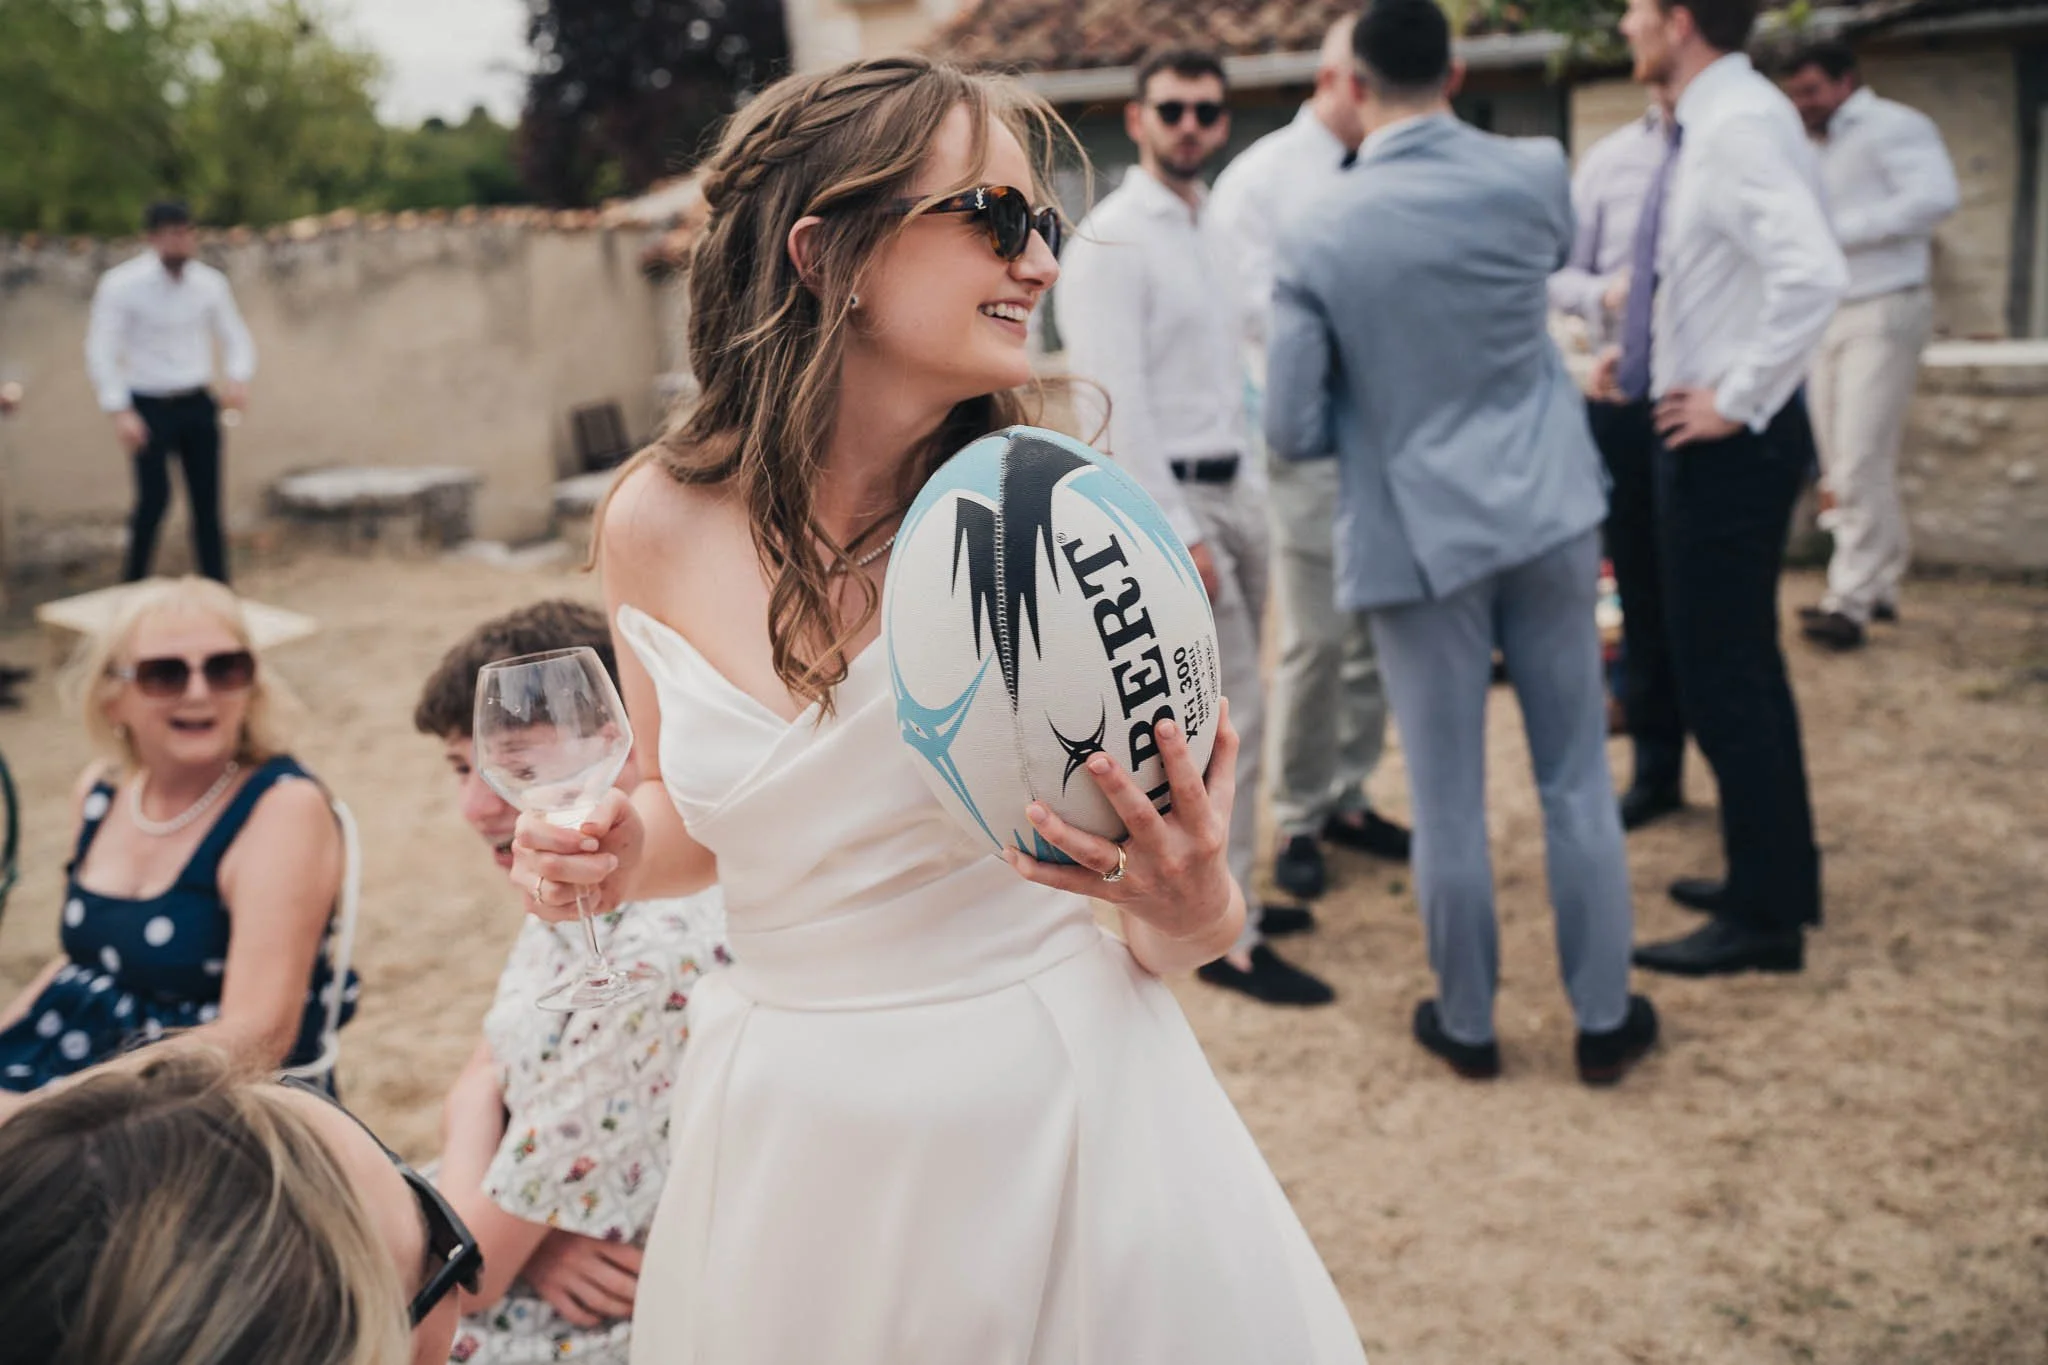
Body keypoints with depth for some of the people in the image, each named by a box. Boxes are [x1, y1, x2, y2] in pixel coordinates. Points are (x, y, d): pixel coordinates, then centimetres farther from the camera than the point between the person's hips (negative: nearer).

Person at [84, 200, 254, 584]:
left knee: (207, 502, 3)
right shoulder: (121, 285, -9)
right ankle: (133, 590, 7)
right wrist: (119, 412, -19)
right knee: (154, 499, -11)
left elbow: (235, 337, 11)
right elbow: (101, 350, -9)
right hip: (150, 406, -3)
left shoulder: (210, 283, 2)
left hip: (198, 404, 4)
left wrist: (237, 379, -10)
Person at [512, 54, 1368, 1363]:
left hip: (1056, 1107, -2)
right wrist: (613, 855, -8)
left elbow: (1182, 936, -6)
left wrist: (1191, 905, -28)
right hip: (788, 1126, 3)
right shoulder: (658, 525, -7)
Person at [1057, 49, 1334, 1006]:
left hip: (1236, 490, 8)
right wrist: (1177, 533, -21)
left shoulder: (1207, 228, 14)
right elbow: (1111, 402, -18)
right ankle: (1225, 937, 1)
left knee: (1218, 713, 13)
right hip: (1171, 498, -8)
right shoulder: (1111, 241, -12)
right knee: (1234, 717, -8)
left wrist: (1253, 486, 13)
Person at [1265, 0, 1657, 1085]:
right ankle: (1604, 1018, 24)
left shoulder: (1317, 237, -12)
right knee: (1577, 780, 13)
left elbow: (1293, 431, -8)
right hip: (1548, 512, 3)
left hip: (1418, 535, -2)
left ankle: (1467, 1025, 25)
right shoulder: (1535, 174, -4)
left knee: (1448, 801, 9)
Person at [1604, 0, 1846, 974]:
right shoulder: (1710, 123, 10)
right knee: (1740, 663, 18)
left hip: (1729, 442, -10)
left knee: (1720, 672, -2)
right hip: (1711, 435, 10)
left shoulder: (1740, 125, -20)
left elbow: (1813, 274, -32)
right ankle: (1779, 878, 32)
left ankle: (1765, 917, 10)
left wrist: (1737, 399, -24)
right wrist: (1644, 346, 11)